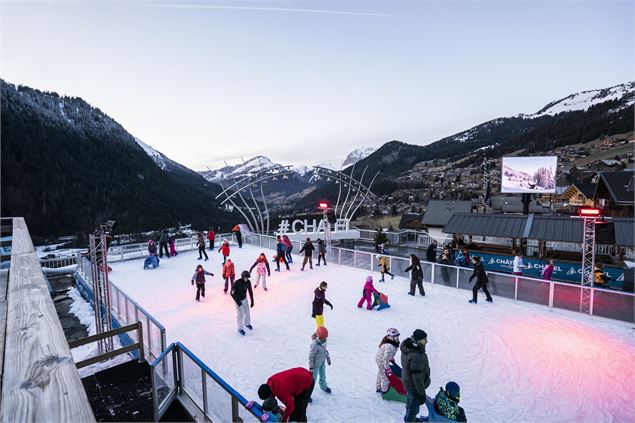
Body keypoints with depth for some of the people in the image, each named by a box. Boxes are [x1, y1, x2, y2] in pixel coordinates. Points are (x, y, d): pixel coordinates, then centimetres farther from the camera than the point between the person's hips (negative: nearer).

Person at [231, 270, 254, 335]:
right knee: (240, 315, 0)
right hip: (238, 300, -5)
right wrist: (237, 302, -24)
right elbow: (232, 293, -23)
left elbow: (250, 292, -3)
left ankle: (247, 324, 43)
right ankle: (240, 328, 20)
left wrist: (252, 301, -1)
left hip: (244, 299, 5)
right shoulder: (237, 283, -30)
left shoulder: (248, 282, -14)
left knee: (247, 312, 17)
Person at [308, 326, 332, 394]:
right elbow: (310, 356, -25)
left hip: (322, 362, 7)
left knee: (323, 375, 27)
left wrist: (328, 358, 15)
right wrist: (311, 367, -20)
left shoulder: (324, 341, -14)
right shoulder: (314, 345, -35)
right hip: (316, 364, -7)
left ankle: (324, 387, 53)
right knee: (313, 378, 8)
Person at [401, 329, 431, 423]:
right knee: (414, 405, 18)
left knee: (410, 400, 32)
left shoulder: (407, 346, -12)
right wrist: (422, 394, -16)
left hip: (407, 380, 9)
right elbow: (417, 378, -30)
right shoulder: (416, 356, -40)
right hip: (414, 386, -9)